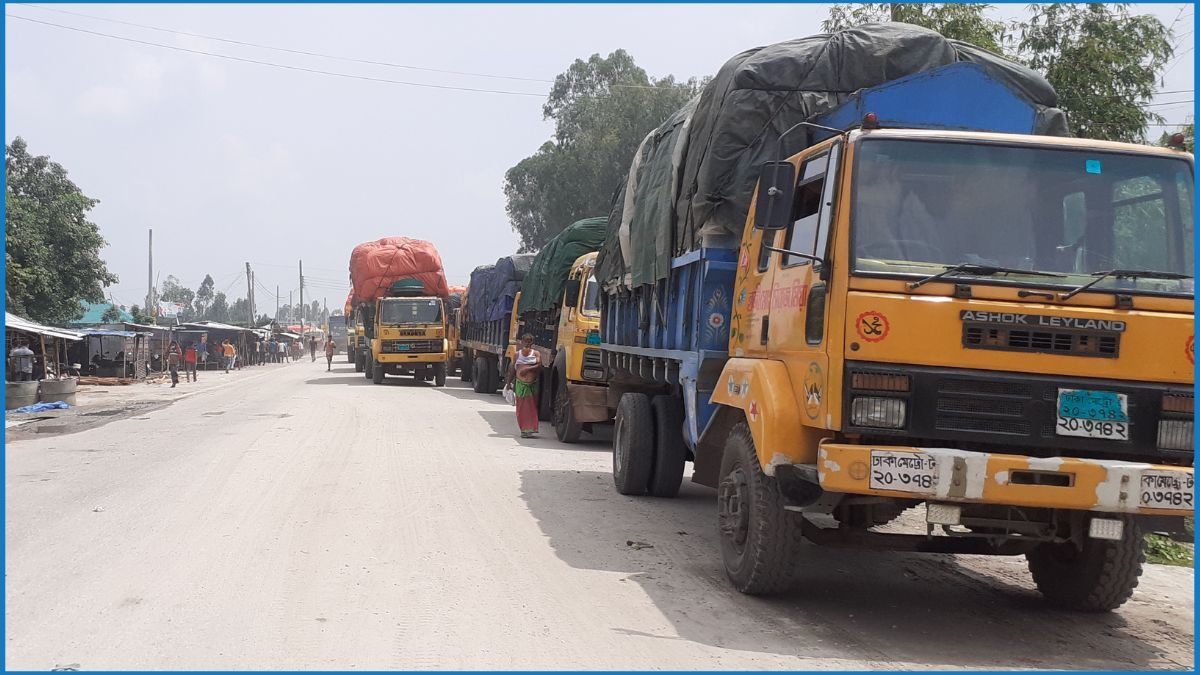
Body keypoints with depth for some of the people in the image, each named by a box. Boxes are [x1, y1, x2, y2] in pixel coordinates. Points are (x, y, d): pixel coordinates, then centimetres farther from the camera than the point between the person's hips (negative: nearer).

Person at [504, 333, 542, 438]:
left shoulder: (535, 354, 7)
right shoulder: (517, 354, 13)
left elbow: (539, 365, -6)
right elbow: (513, 368, 17)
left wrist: (528, 369, -17)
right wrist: (509, 382, 15)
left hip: (532, 384, -2)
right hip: (520, 383, 2)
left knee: (531, 406, -5)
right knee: (521, 407, -1)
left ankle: (531, 429, -2)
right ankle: (523, 429, 3)